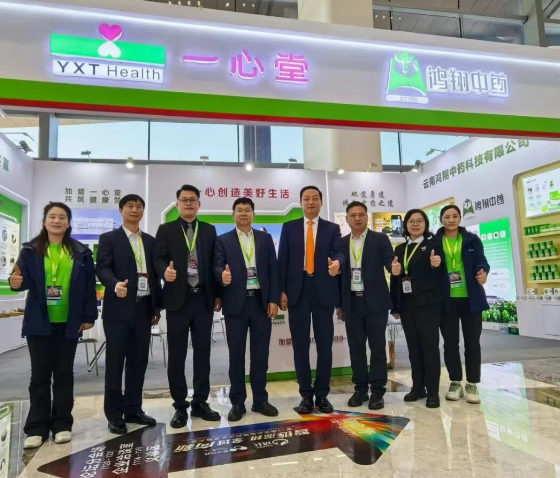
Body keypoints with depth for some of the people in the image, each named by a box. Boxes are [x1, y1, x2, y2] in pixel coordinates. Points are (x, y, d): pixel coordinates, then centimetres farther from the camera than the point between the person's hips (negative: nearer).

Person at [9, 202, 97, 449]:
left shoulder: (81, 253, 2)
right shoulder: (30, 250, 2)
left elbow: (89, 287, 1)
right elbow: (25, 280, -3)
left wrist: (89, 316, -3)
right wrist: (15, 283, -27)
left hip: (68, 323, 0)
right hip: (39, 322, 0)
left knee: (64, 373, 9)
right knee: (40, 374, 7)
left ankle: (62, 423, 20)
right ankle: (37, 427, 17)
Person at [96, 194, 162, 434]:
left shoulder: (151, 241, 14)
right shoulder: (109, 239, 2)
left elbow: (155, 274, 13)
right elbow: (102, 269, -10)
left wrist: (157, 306, 10)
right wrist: (115, 284, -31)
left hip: (144, 308, 4)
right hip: (118, 308, -4)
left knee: (139, 361, 10)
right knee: (115, 362, 4)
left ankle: (133, 409, 23)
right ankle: (114, 414, 16)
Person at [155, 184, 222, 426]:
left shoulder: (209, 230, 10)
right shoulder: (166, 230, 5)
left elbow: (213, 262, 8)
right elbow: (159, 259, -5)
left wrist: (217, 294, 5)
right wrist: (165, 271, -28)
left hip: (204, 298, 2)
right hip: (178, 299, -2)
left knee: (202, 352, 9)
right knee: (177, 354, 5)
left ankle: (200, 402, 23)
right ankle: (180, 406, 19)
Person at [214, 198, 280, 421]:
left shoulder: (265, 238, 9)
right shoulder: (223, 240, 5)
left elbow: (273, 270, 6)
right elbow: (217, 267, -6)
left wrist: (273, 300, -2)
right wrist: (223, 275, -30)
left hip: (261, 302, 2)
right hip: (236, 303, -1)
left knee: (260, 353, 8)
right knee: (236, 354, 6)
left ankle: (260, 399, 22)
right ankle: (237, 402, 18)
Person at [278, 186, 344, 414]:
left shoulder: (332, 228, 9)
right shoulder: (289, 227, 9)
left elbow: (338, 252, -5)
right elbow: (282, 260, 4)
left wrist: (337, 262, -30)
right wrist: (281, 291, -4)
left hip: (323, 291, 0)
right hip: (297, 291, 0)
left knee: (325, 344, 5)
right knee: (300, 344, 5)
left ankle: (322, 394, 19)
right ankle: (306, 394, 18)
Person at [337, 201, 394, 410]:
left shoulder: (380, 239, 1)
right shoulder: (341, 243, 9)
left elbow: (389, 262, -10)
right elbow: (340, 274, 10)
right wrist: (339, 304, 9)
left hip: (375, 302, -3)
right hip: (352, 303, 3)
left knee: (377, 346, 3)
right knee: (355, 347, 8)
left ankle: (377, 391, 13)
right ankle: (360, 389, 20)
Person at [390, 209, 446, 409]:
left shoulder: (433, 244, 2)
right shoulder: (400, 249, 14)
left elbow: (441, 273, -6)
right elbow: (395, 277, 13)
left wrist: (436, 265, -28)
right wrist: (394, 305, 8)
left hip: (427, 304, -4)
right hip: (406, 305, 4)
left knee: (430, 345, -2)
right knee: (413, 347, 9)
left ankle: (433, 391, 6)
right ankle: (418, 387, 19)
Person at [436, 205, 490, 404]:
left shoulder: (472, 240, 4)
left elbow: (481, 262, 0)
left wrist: (483, 272, -21)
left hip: (470, 298, 0)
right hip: (446, 300, 0)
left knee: (472, 342, 6)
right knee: (450, 342, 7)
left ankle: (472, 384, 18)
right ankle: (455, 382, 22)